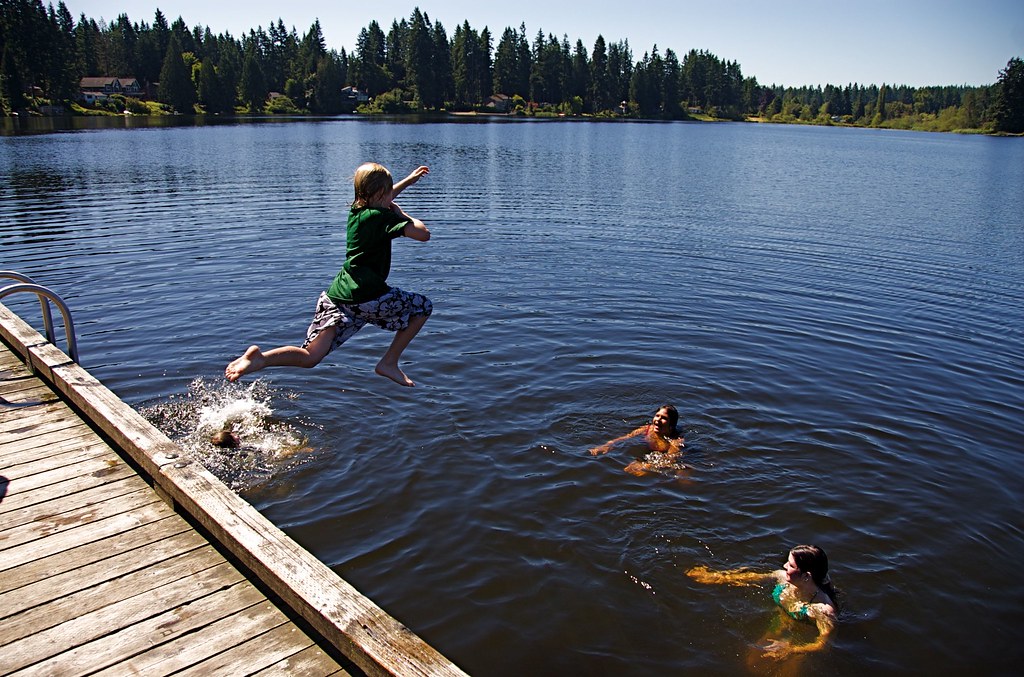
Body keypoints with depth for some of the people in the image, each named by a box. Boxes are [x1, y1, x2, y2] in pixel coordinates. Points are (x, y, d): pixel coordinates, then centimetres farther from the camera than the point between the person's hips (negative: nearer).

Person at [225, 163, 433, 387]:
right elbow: (423, 234, -12)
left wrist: (409, 180, 49)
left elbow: (383, 200, 40)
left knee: (310, 357, 5)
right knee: (422, 306, 13)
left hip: (335, 295, 7)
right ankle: (389, 363, 10)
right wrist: (401, 213, 6)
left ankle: (261, 358, -21)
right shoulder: (382, 217, -7)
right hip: (367, 297, -7)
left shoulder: (356, 210, 17)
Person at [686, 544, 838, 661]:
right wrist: (713, 577, 0)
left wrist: (790, 649, -44)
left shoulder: (823, 609, -36)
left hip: (802, 642, -5)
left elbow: (823, 643, -32)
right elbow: (751, 578, -5)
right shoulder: (783, 577, -19)